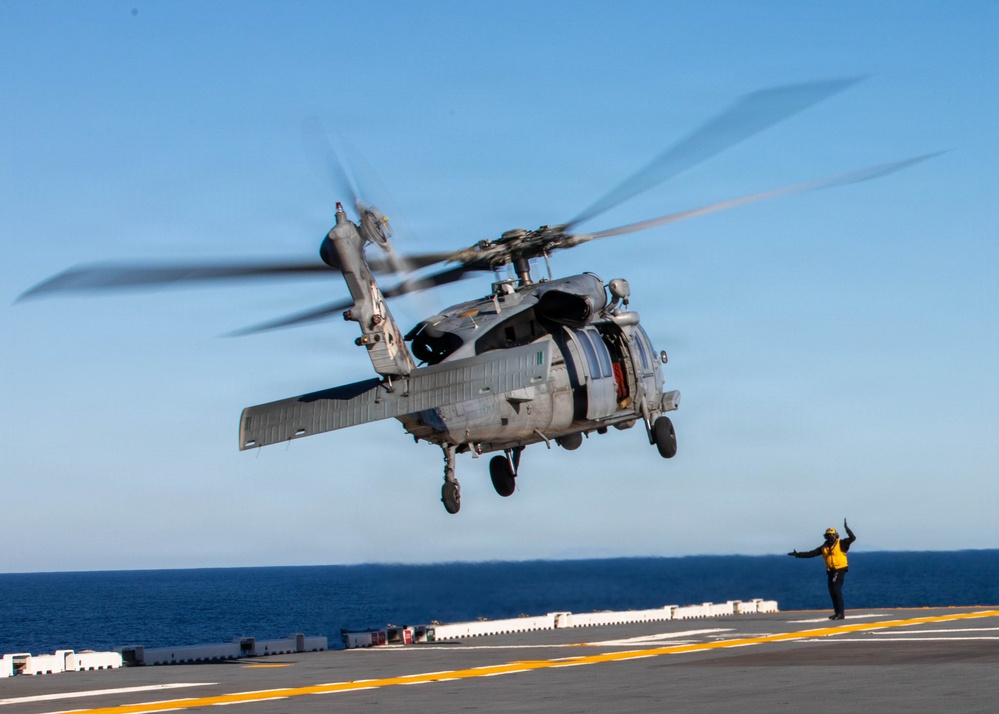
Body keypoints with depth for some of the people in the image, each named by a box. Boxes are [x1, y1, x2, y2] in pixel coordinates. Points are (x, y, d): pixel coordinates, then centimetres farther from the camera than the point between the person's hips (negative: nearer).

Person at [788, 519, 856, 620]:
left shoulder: (841, 544, -4)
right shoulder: (824, 547, 12)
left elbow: (853, 538, -14)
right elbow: (811, 553, 12)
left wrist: (846, 528, -23)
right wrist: (798, 554, 7)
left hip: (840, 570, -7)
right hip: (830, 571, 7)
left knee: (837, 590, -13)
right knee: (832, 592, 6)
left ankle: (841, 613, -13)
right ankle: (837, 612, 14)